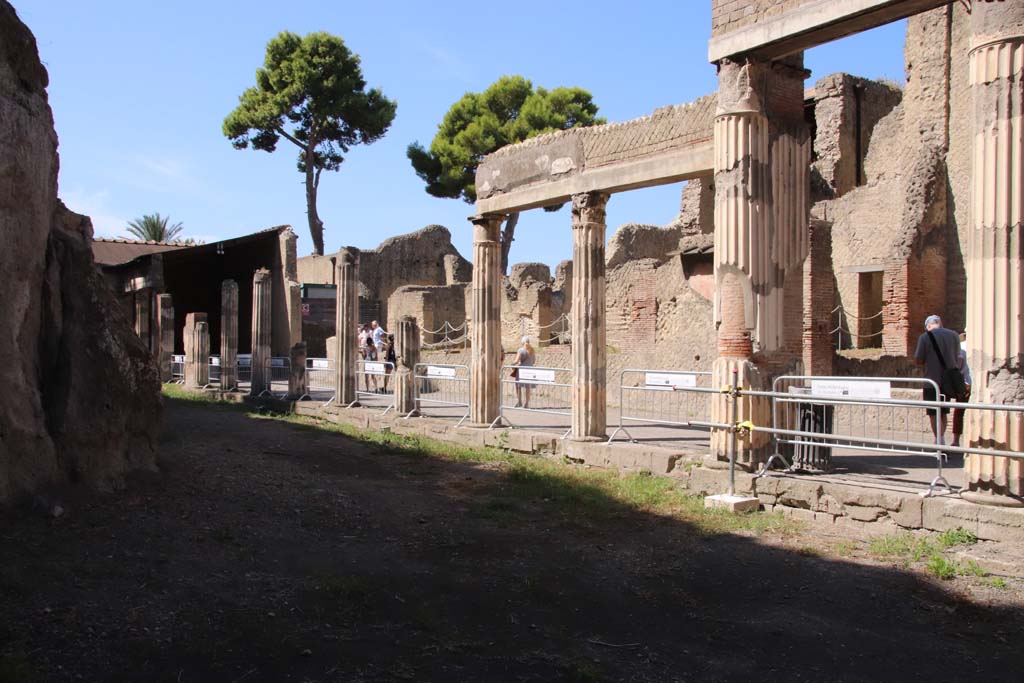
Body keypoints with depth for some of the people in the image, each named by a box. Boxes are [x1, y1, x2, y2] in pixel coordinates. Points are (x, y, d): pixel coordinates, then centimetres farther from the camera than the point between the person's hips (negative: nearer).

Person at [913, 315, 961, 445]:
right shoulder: (954, 335, 4)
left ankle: (939, 441, -1)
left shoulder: (925, 337, -8)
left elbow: (918, 360, -8)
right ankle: (941, 440, 19)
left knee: (934, 413, 2)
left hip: (932, 380, -4)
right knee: (943, 412, 16)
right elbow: (958, 359, 9)